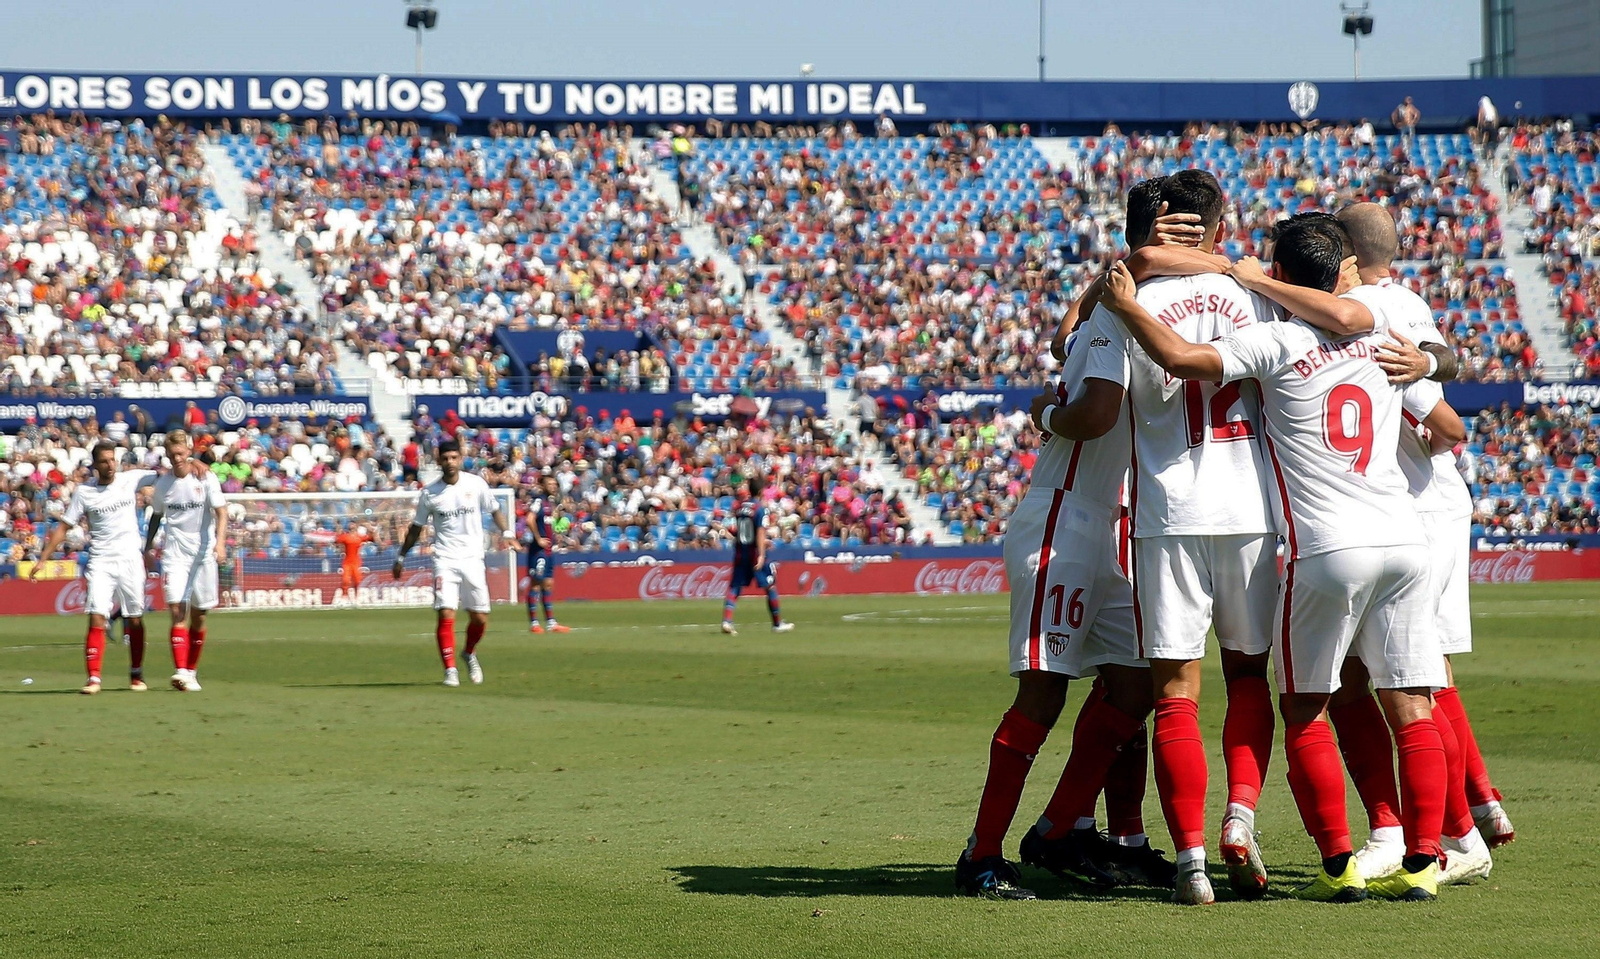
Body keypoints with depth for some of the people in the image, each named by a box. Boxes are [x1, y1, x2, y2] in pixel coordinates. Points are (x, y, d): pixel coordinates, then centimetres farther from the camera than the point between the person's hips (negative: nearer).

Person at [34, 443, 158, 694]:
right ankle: (93, 678, -12)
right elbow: (63, 527, 2)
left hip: (130, 560, 1)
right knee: (96, 619, -13)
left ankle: (136, 675, 22)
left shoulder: (131, 479, 1)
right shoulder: (84, 492, -1)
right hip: (100, 563, -1)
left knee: (135, 620, 7)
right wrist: (42, 559, -4)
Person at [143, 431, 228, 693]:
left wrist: (220, 542, -24)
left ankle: (192, 671, 19)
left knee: (198, 615, 6)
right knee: (177, 610, -13)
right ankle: (180, 671, -22)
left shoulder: (205, 478, -4)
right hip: (174, 553, 1)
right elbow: (156, 516, 18)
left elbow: (221, 512, -9)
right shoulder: (163, 483, 4)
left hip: (204, 552, -1)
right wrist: (148, 548, 16)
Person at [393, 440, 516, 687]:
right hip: (445, 560, -1)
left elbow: (495, 510, 13)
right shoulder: (429, 493, 0)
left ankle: (470, 653, 32)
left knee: (480, 618, 3)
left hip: (472, 558, 1)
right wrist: (401, 557, 13)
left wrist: (507, 532, -4)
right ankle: (450, 669, -6)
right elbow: (416, 527, 11)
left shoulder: (476, 484, 1)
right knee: (446, 615, -14)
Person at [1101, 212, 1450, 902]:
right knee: (1410, 708, 6)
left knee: (1304, 709, 7)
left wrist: (1127, 306, -3)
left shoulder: (1277, 342, -3)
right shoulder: (1382, 340, 14)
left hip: (1328, 548, -5)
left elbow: (1184, 359, -18)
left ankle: (1339, 866, 2)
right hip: (1405, 539, 5)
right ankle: (1421, 863, 2)